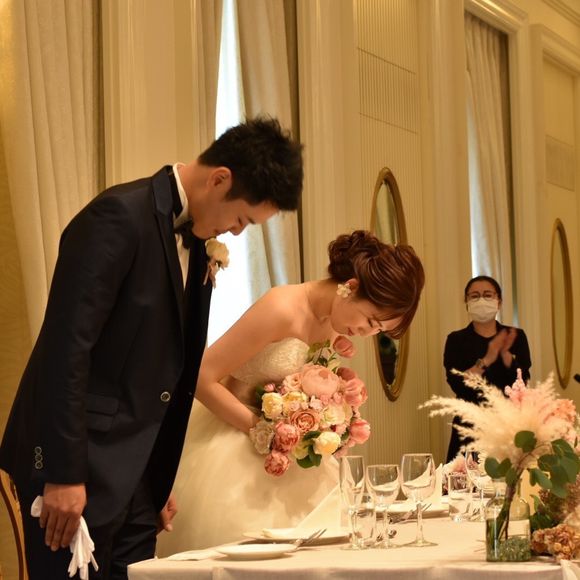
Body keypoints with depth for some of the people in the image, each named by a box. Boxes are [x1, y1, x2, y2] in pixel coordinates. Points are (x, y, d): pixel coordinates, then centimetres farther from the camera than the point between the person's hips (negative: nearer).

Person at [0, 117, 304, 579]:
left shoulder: (196, 236, 10)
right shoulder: (120, 216, -15)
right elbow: (66, 347, -20)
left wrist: (160, 479, 16)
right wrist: (64, 473, -21)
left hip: (136, 472, 8)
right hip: (75, 463, -8)